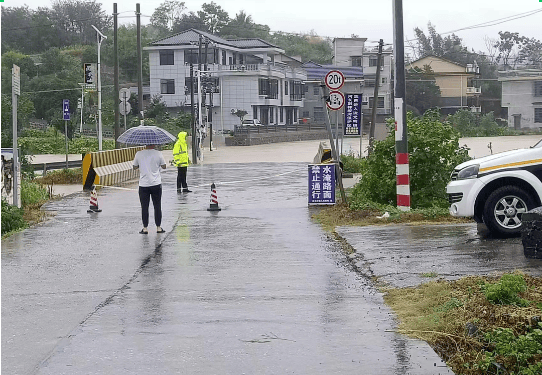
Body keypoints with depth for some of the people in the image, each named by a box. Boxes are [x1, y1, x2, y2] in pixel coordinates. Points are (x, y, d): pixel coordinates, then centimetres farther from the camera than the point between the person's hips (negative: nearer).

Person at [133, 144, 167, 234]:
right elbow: (164, 166, 5)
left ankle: (145, 228, 6)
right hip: (156, 184, 0)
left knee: (144, 206, 6)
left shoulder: (139, 154, -5)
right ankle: (158, 227, 13)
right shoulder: (158, 153, -7)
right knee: (157, 206, 10)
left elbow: (135, 167, 7)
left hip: (143, 184, 0)